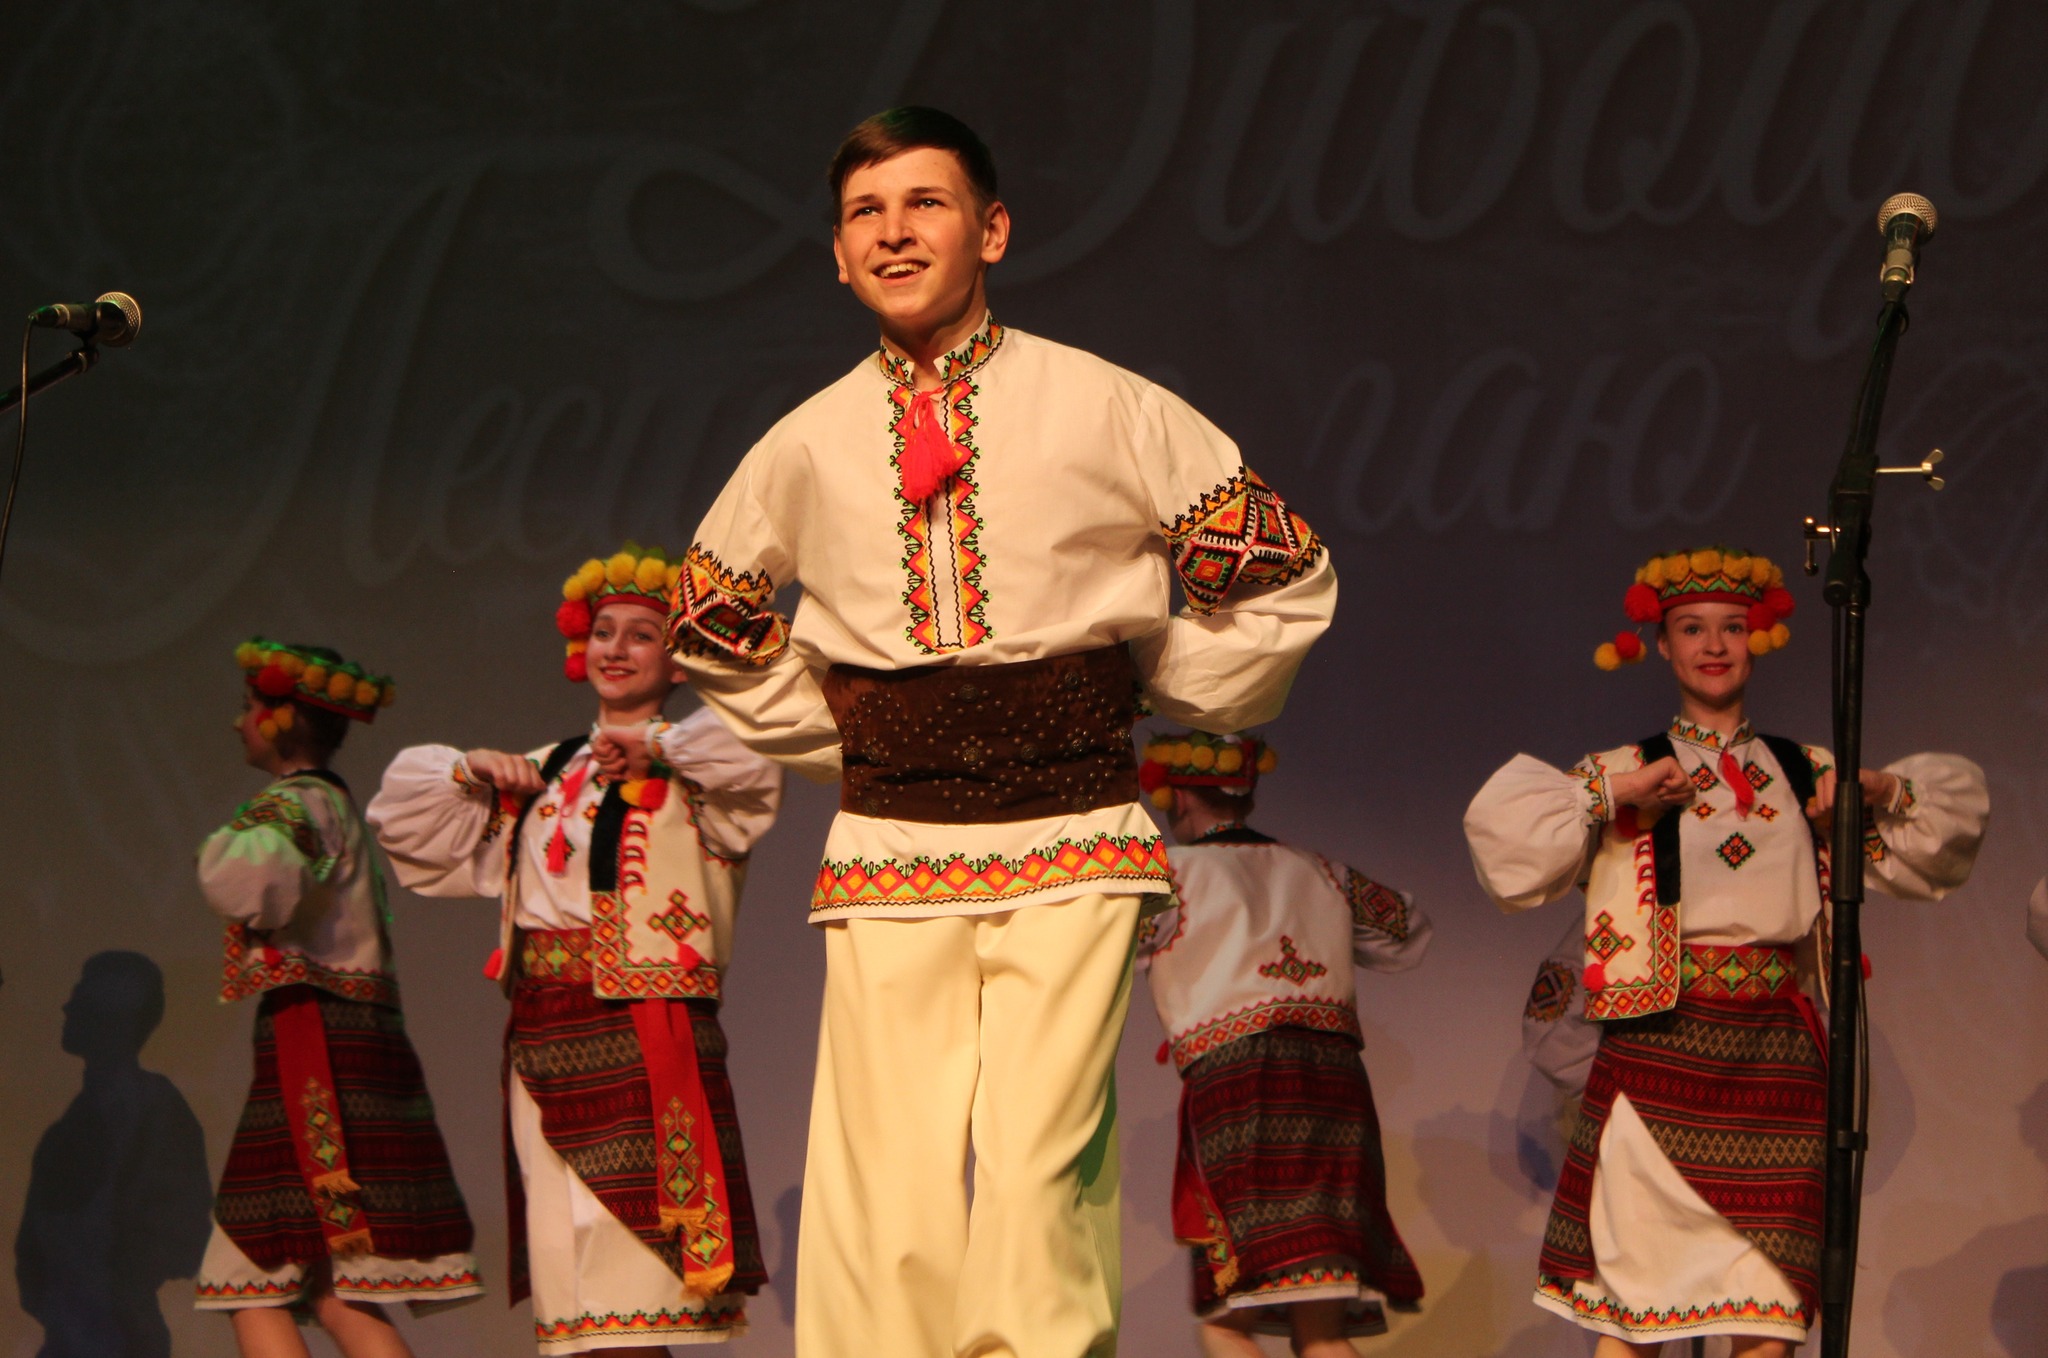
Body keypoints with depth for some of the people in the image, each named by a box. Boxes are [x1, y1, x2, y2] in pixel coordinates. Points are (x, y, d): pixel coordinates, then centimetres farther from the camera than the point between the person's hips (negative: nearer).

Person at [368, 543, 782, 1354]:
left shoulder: (691, 776, 2)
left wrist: (655, 745, -18)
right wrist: (472, 772, 8)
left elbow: (754, 763, -21)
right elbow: (404, 811, 25)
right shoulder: (543, 776, 19)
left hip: (647, 1034, -6)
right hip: (545, 1036, 6)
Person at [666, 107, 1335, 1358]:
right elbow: (711, 623, 26)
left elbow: (1288, 579, 9)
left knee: (1039, 1166, -15)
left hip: (1070, 838, -2)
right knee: (889, 1195, -5)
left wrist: (1160, 694, 9)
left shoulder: (1107, 410, 1)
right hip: (888, 846, 2)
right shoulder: (809, 446, 8)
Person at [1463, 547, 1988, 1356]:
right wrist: (1615, 795, -8)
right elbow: (1500, 827, -1)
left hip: (1777, 1053, 2)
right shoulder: (1627, 773, 10)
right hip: (1665, 1041, -2)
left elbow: (1952, 810, 23)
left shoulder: (1807, 773, 17)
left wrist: (1882, 791, 4)